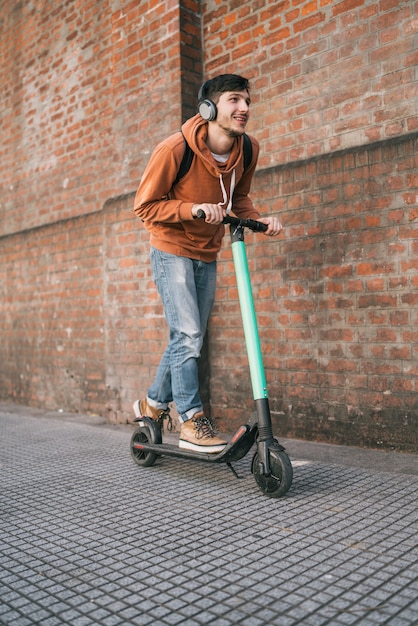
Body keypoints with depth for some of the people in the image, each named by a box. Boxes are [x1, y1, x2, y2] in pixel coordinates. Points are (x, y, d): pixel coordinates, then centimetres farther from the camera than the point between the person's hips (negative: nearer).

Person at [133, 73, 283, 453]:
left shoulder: (249, 149, -6)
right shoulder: (175, 148, -21)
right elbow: (145, 206, -14)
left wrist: (258, 219, -9)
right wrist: (194, 209, -28)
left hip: (207, 256, 6)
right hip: (172, 251, -6)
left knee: (190, 339, 11)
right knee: (188, 335, -15)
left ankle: (153, 403, 30)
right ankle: (192, 421, -2)